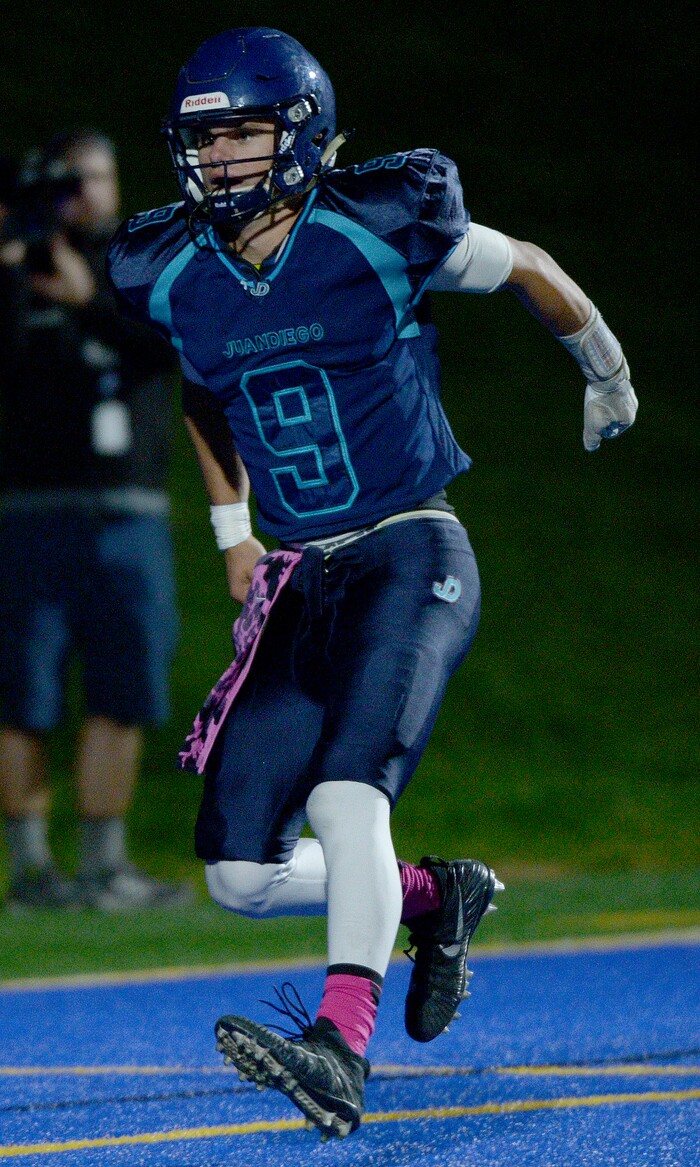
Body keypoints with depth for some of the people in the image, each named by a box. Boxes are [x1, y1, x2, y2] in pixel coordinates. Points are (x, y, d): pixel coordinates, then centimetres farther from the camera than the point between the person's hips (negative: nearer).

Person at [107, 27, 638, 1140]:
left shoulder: (383, 226, -11)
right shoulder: (169, 275, 2)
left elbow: (527, 271, 7)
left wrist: (608, 373, 21)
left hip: (410, 554, -5)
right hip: (298, 579, 5)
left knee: (346, 793, -28)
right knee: (242, 875, -1)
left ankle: (342, 1045, -34)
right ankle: (436, 898, 24)